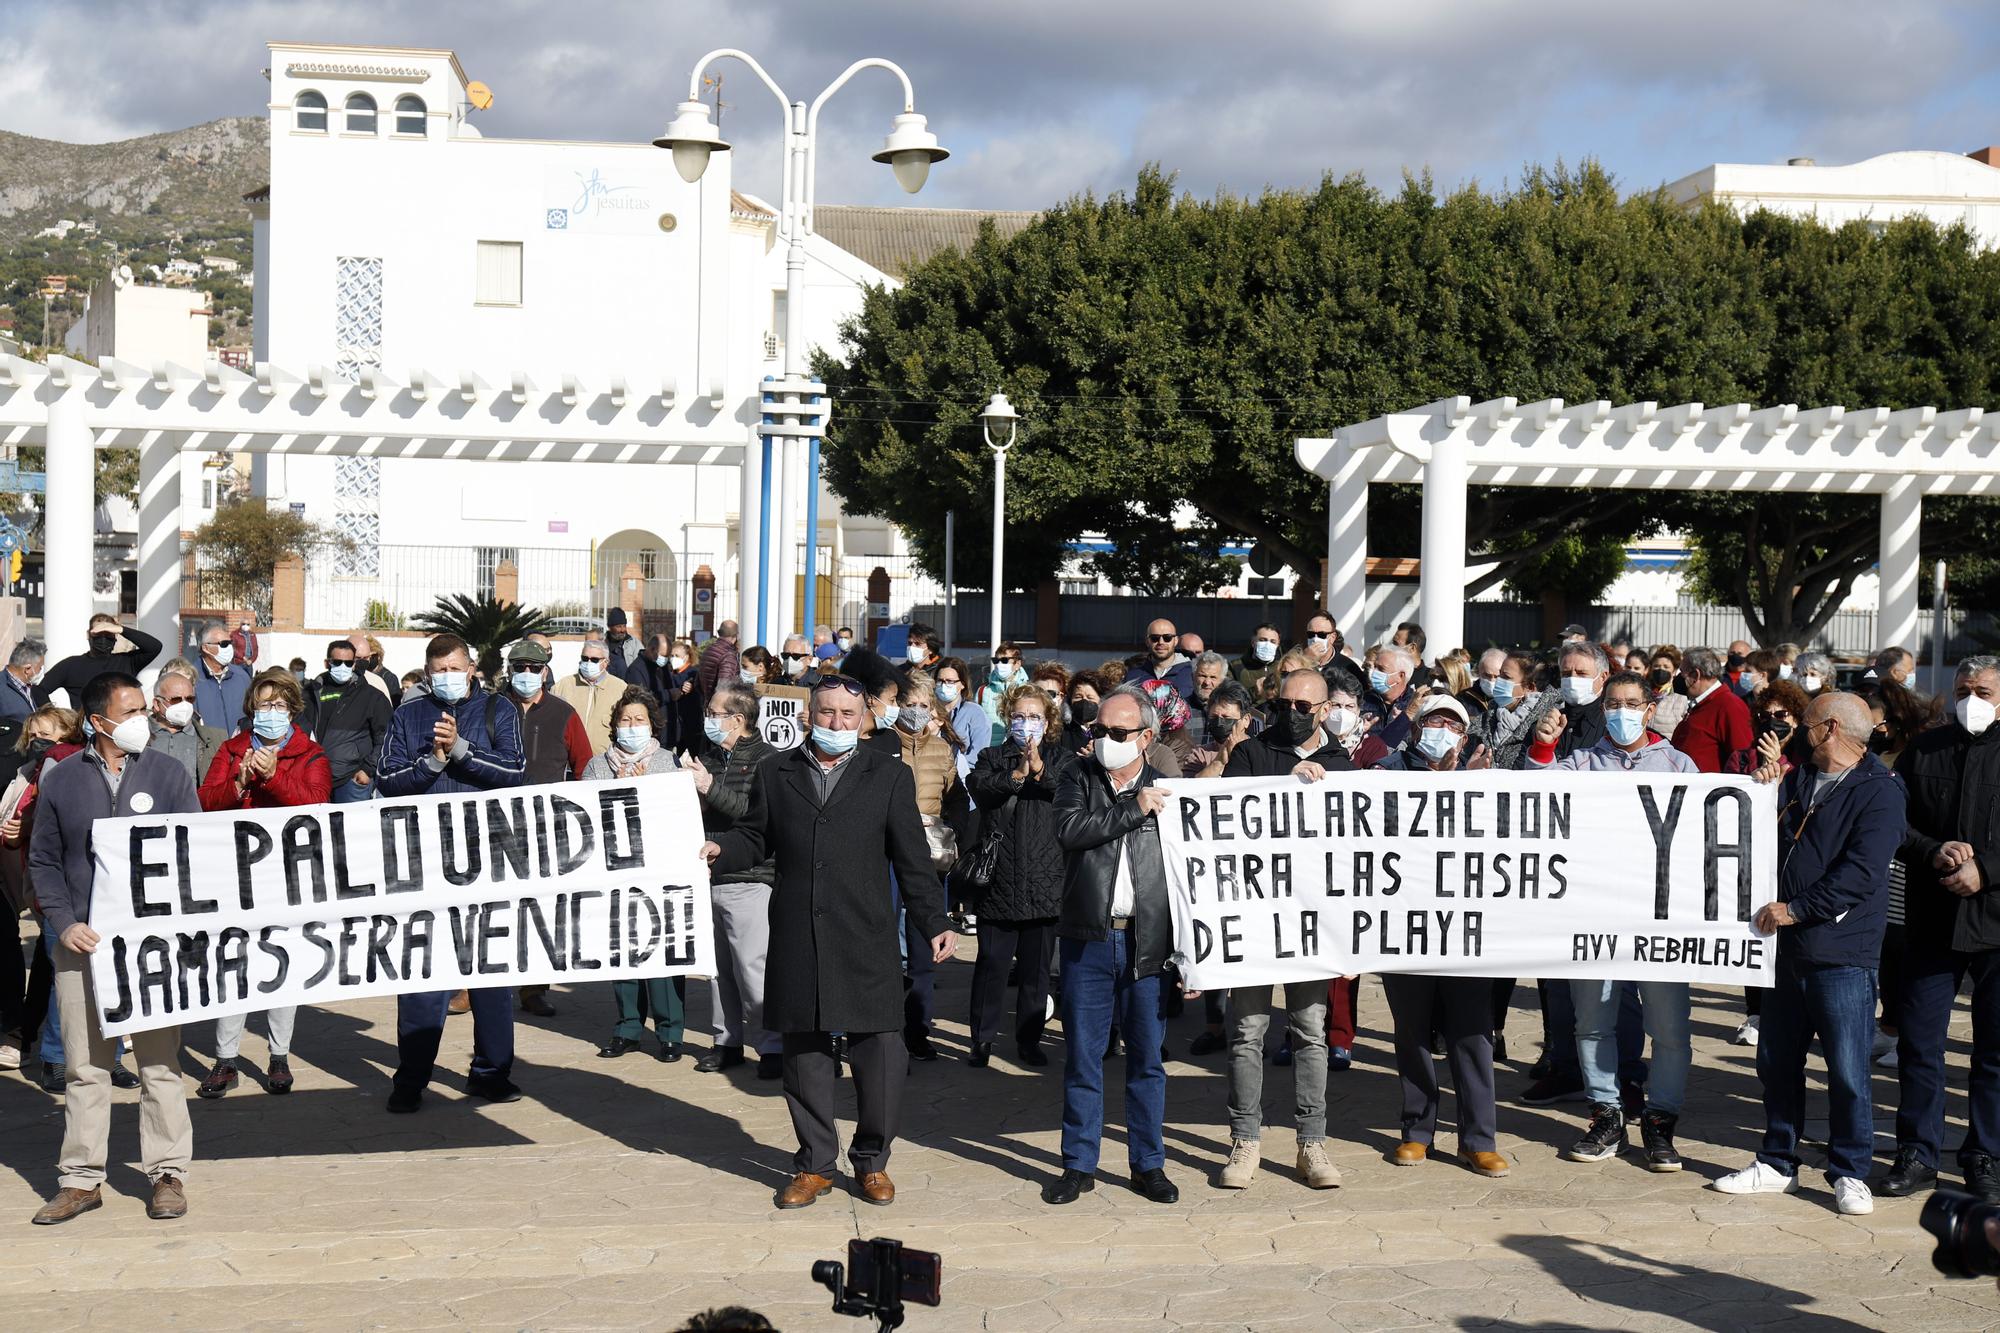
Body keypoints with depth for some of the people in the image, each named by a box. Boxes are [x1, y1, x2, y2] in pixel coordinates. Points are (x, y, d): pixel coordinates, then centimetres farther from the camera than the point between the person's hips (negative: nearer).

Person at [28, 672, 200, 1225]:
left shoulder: (169, 775, 5)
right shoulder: (61, 780, 7)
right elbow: (43, 861, 10)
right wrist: (64, 924, -4)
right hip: (82, 945, 1)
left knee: (159, 1063, 1)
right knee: (83, 1066, 4)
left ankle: (168, 1175, 9)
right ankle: (81, 1179, 11)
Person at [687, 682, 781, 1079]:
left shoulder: (766, 759, -6)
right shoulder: (707, 755, 14)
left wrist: (712, 789, -23)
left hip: (749, 879, -7)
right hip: (709, 876, 7)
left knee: (752, 965, -8)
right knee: (719, 965, 10)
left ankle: (771, 1045, -1)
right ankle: (727, 1041, 19)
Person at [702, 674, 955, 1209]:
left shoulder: (889, 777, 6)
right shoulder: (776, 774, 11)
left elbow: (912, 859, 4)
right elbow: (755, 838, 14)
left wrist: (935, 924, -1)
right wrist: (718, 849, -8)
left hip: (866, 941, -1)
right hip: (796, 941, 2)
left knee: (879, 1054, -2)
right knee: (804, 1055, 7)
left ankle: (872, 1160, 17)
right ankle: (815, 1165, 20)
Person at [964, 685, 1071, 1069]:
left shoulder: (1062, 760, 11)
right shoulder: (992, 758, 11)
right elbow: (980, 791, -9)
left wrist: (1041, 770, -19)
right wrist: (1017, 774, -21)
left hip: (1045, 882, 1)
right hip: (998, 879, -1)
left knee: (1036, 967, 7)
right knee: (991, 963, 0)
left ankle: (1029, 1039, 17)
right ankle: (982, 1040, 9)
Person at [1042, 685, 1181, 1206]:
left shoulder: (1168, 789, 6)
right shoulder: (1078, 778, 6)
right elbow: (1069, 830, -14)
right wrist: (1134, 810, -15)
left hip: (1147, 942, 0)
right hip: (1087, 941, 0)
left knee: (1147, 1058, 6)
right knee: (1082, 1056, 5)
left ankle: (1148, 1164, 17)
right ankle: (1079, 1165, 14)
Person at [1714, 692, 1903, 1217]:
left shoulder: (1879, 792, -8)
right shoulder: (1797, 780, 16)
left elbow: (1861, 873, -17)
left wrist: (1795, 910, -17)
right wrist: (1761, 789, 4)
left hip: (1842, 954, -7)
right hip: (1787, 948, 7)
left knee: (1847, 1070, -3)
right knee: (1777, 1063, 12)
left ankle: (1849, 1173, 9)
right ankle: (1778, 1164, 24)